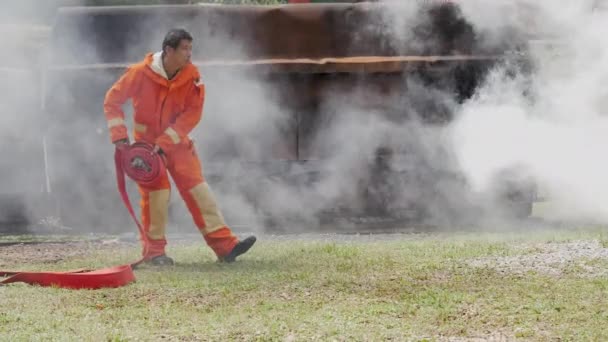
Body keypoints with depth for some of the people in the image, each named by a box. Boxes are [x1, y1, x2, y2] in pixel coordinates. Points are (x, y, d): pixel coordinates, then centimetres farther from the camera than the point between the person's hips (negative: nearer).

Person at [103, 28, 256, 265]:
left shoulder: (191, 75, -11)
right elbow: (112, 100, -10)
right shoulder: (141, 73, -18)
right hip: (147, 142, -2)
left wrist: (166, 142, -21)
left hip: (177, 141, 3)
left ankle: (225, 245, -10)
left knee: (197, 188, -5)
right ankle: (153, 251, 3)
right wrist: (119, 136, -16)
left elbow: (192, 113, -13)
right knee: (156, 190, -11)